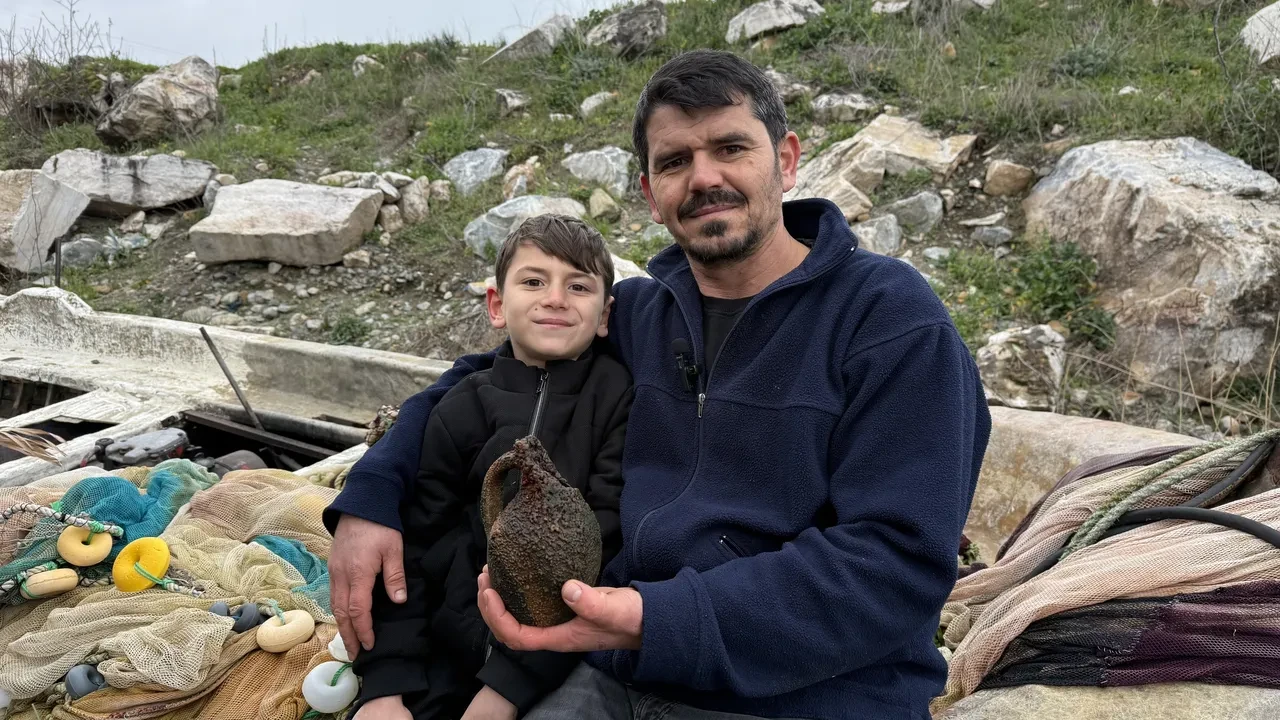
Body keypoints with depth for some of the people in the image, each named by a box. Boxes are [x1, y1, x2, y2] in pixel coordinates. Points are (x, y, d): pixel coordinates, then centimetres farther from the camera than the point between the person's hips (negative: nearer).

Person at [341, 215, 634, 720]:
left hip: (565, 659, -2)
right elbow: (411, 547, 0)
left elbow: (606, 545, -13)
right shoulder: (461, 410, 1)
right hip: (456, 649, 3)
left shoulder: (620, 396, -8)